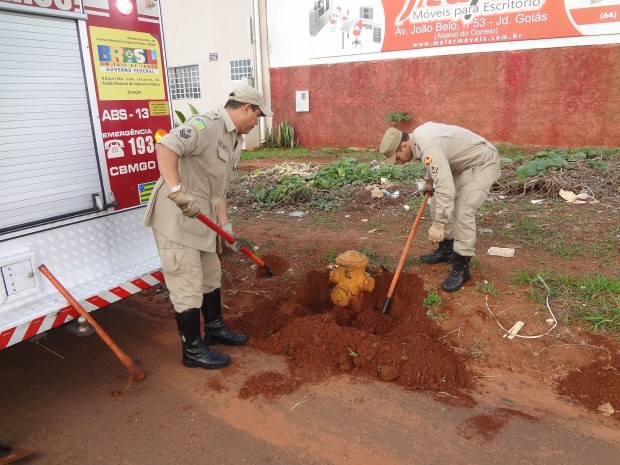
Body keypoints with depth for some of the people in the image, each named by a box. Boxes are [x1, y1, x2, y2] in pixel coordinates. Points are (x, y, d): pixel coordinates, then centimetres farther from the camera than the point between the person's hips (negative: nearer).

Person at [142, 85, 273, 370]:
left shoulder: (235, 141, 14)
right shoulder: (207, 124, -16)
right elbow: (165, 146, -32)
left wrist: (226, 226, 7)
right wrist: (177, 190, -41)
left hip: (200, 218, 10)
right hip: (176, 217, -10)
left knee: (211, 276, 21)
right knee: (188, 286, 0)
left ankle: (215, 329, 39)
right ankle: (193, 350, 16)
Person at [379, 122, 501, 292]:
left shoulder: (429, 147, -33)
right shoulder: (417, 137, -2)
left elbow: (445, 189, -39)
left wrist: (438, 225, -37)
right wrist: (429, 180, 15)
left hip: (482, 163, -10)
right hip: (463, 164, 10)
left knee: (463, 213, -19)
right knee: (437, 204, 9)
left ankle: (461, 268, -8)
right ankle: (446, 249, 25)